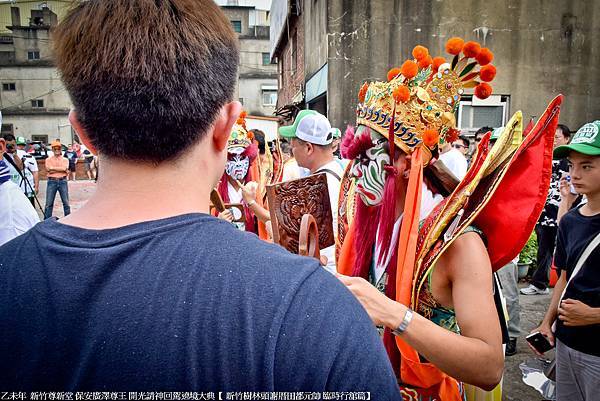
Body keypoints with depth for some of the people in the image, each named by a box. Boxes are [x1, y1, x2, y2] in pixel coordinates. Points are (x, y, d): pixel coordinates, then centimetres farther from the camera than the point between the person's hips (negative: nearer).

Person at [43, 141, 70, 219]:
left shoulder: (65, 160, 10)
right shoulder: (48, 159, 10)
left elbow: (64, 168, -9)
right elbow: (48, 169, -7)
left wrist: (53, 168, -6)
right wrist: (61, 169, -9)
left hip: (62, 181, 0)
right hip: (52, 181, 0)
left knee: (66, 203, 3)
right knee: (49, 203, 1)